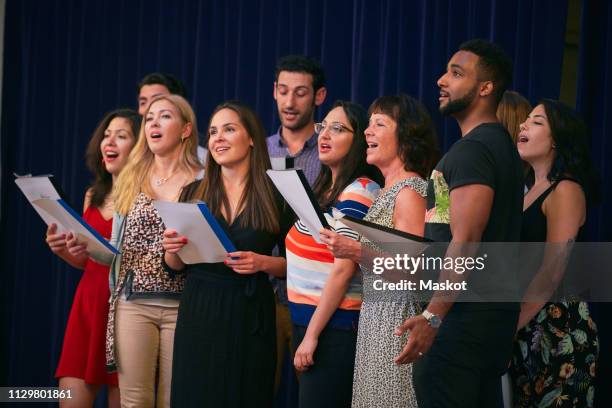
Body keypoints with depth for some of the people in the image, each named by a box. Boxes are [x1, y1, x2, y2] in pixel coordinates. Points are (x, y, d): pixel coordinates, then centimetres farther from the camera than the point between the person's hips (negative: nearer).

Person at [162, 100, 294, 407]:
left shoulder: (276, 196, 0)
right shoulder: (193, 194, 8)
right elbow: (175, 267, 12)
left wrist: (263, 263, -14)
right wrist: (172, 250, -9)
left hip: (250, 316, -2)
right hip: (198, 313, 2)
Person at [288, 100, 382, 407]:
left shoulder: (357, 194, -14)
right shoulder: (327, 188, 14)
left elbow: (342, 271, -18)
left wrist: (312, 335, -18)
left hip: (333, 326, -9)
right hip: (307, 319, 9)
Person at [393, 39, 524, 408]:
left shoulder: (472, 149, -14)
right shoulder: (500, 143, 17)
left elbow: (464, 243, -22)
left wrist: (432, 317, -25)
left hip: (462, 314, -10)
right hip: (494, 312, 10)